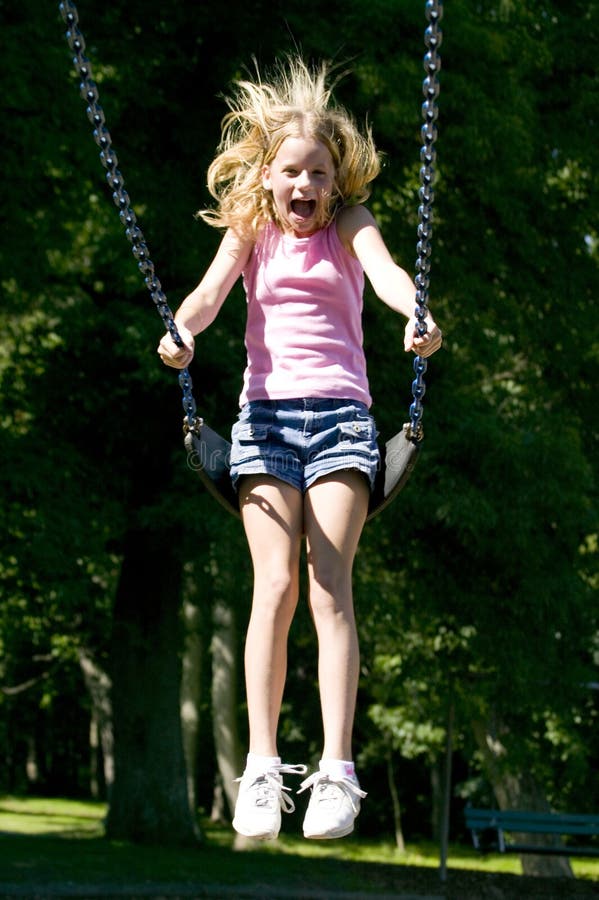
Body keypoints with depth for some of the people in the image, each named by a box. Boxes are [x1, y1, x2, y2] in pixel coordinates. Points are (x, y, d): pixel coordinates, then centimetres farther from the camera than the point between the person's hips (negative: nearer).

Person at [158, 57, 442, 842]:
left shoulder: (348, 226, 8)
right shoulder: (251, 231, 13)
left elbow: (385, 269, -12)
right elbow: (210, 292, -2)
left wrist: (417, 315, -35)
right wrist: (180, 331, -26)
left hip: (340, 412, -1)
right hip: (266, 411, 1)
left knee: (330, 589, -13)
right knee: (274, 585, -13)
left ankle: (336, 771, -18)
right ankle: (262, 769, -16)